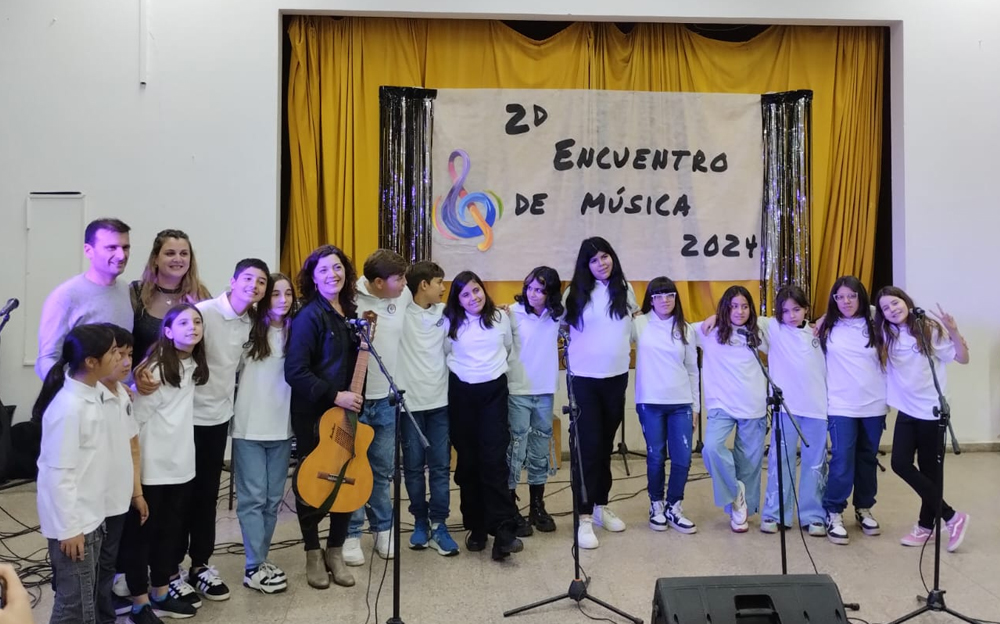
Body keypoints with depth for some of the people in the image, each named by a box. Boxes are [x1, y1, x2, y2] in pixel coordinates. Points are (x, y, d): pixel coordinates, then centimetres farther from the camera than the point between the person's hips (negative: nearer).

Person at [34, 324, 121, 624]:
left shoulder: (91, 394, 3)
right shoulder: (69, 407, -25)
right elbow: (58, 473, -23)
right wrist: (69, 528, -18)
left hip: (91, 516, 9)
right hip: (73, 521, -9)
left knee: (89, 599, 19)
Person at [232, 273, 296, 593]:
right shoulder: (249, 330, -5)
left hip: (282, 427, 4)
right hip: (249, 427, -4)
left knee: (273, 498, 12)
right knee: (253, 497, 0)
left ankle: (260, 560, 26)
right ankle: (253, 568, 10)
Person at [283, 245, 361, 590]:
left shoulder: (350, 311, 8)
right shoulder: (309, 316, -14)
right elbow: (295, 372, -21)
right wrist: (334, 395, -23)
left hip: (348, 411, 6)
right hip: (314, 414, -6)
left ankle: (335, 551, 26)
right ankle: (313, 554, 24)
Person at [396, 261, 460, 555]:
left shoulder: (444, 313, 9)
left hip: (440, 400, 3)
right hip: (409, 401, -3)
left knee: (441, 466, 4)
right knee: (413, 466, 7)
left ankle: (439, 525, 12)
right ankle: (420, 521, 22)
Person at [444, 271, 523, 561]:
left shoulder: (500, 318, 4)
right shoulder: (451, 323, 0)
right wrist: (463, 370, 6)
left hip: (494, 390, 0)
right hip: (462, 393, 1)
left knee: (493, 459, -10)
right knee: (468, 460, 4)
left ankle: (503, 531, -12)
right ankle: (476, 527, 15)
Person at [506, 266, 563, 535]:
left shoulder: (557, 314, 2)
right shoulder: (513, 313, -9)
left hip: (545, 391, 4)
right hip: (517, 391, -4)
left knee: (541, 451, 14)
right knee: (515, 450, -1)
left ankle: (537, 508, 27)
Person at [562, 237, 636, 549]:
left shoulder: (625, 289, 5)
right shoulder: (575, 292, -4)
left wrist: (624, 347, 9)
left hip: (616, 377, 3)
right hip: (583, 379, -3)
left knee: (606, 444, 13)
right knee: (588, 445, -5)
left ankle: (601, 505, 27)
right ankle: (584, 517, 1)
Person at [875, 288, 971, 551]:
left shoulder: (929, 329, -8)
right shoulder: (887, 334, 4)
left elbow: (962, 358, -8)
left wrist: (954, 331, -25)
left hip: (931, 409, -5)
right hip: (906, 409, 5)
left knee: (930, 468, 3)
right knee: (900, 463, -1)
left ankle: (927, 525, 17)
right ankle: (951, 516, 12)